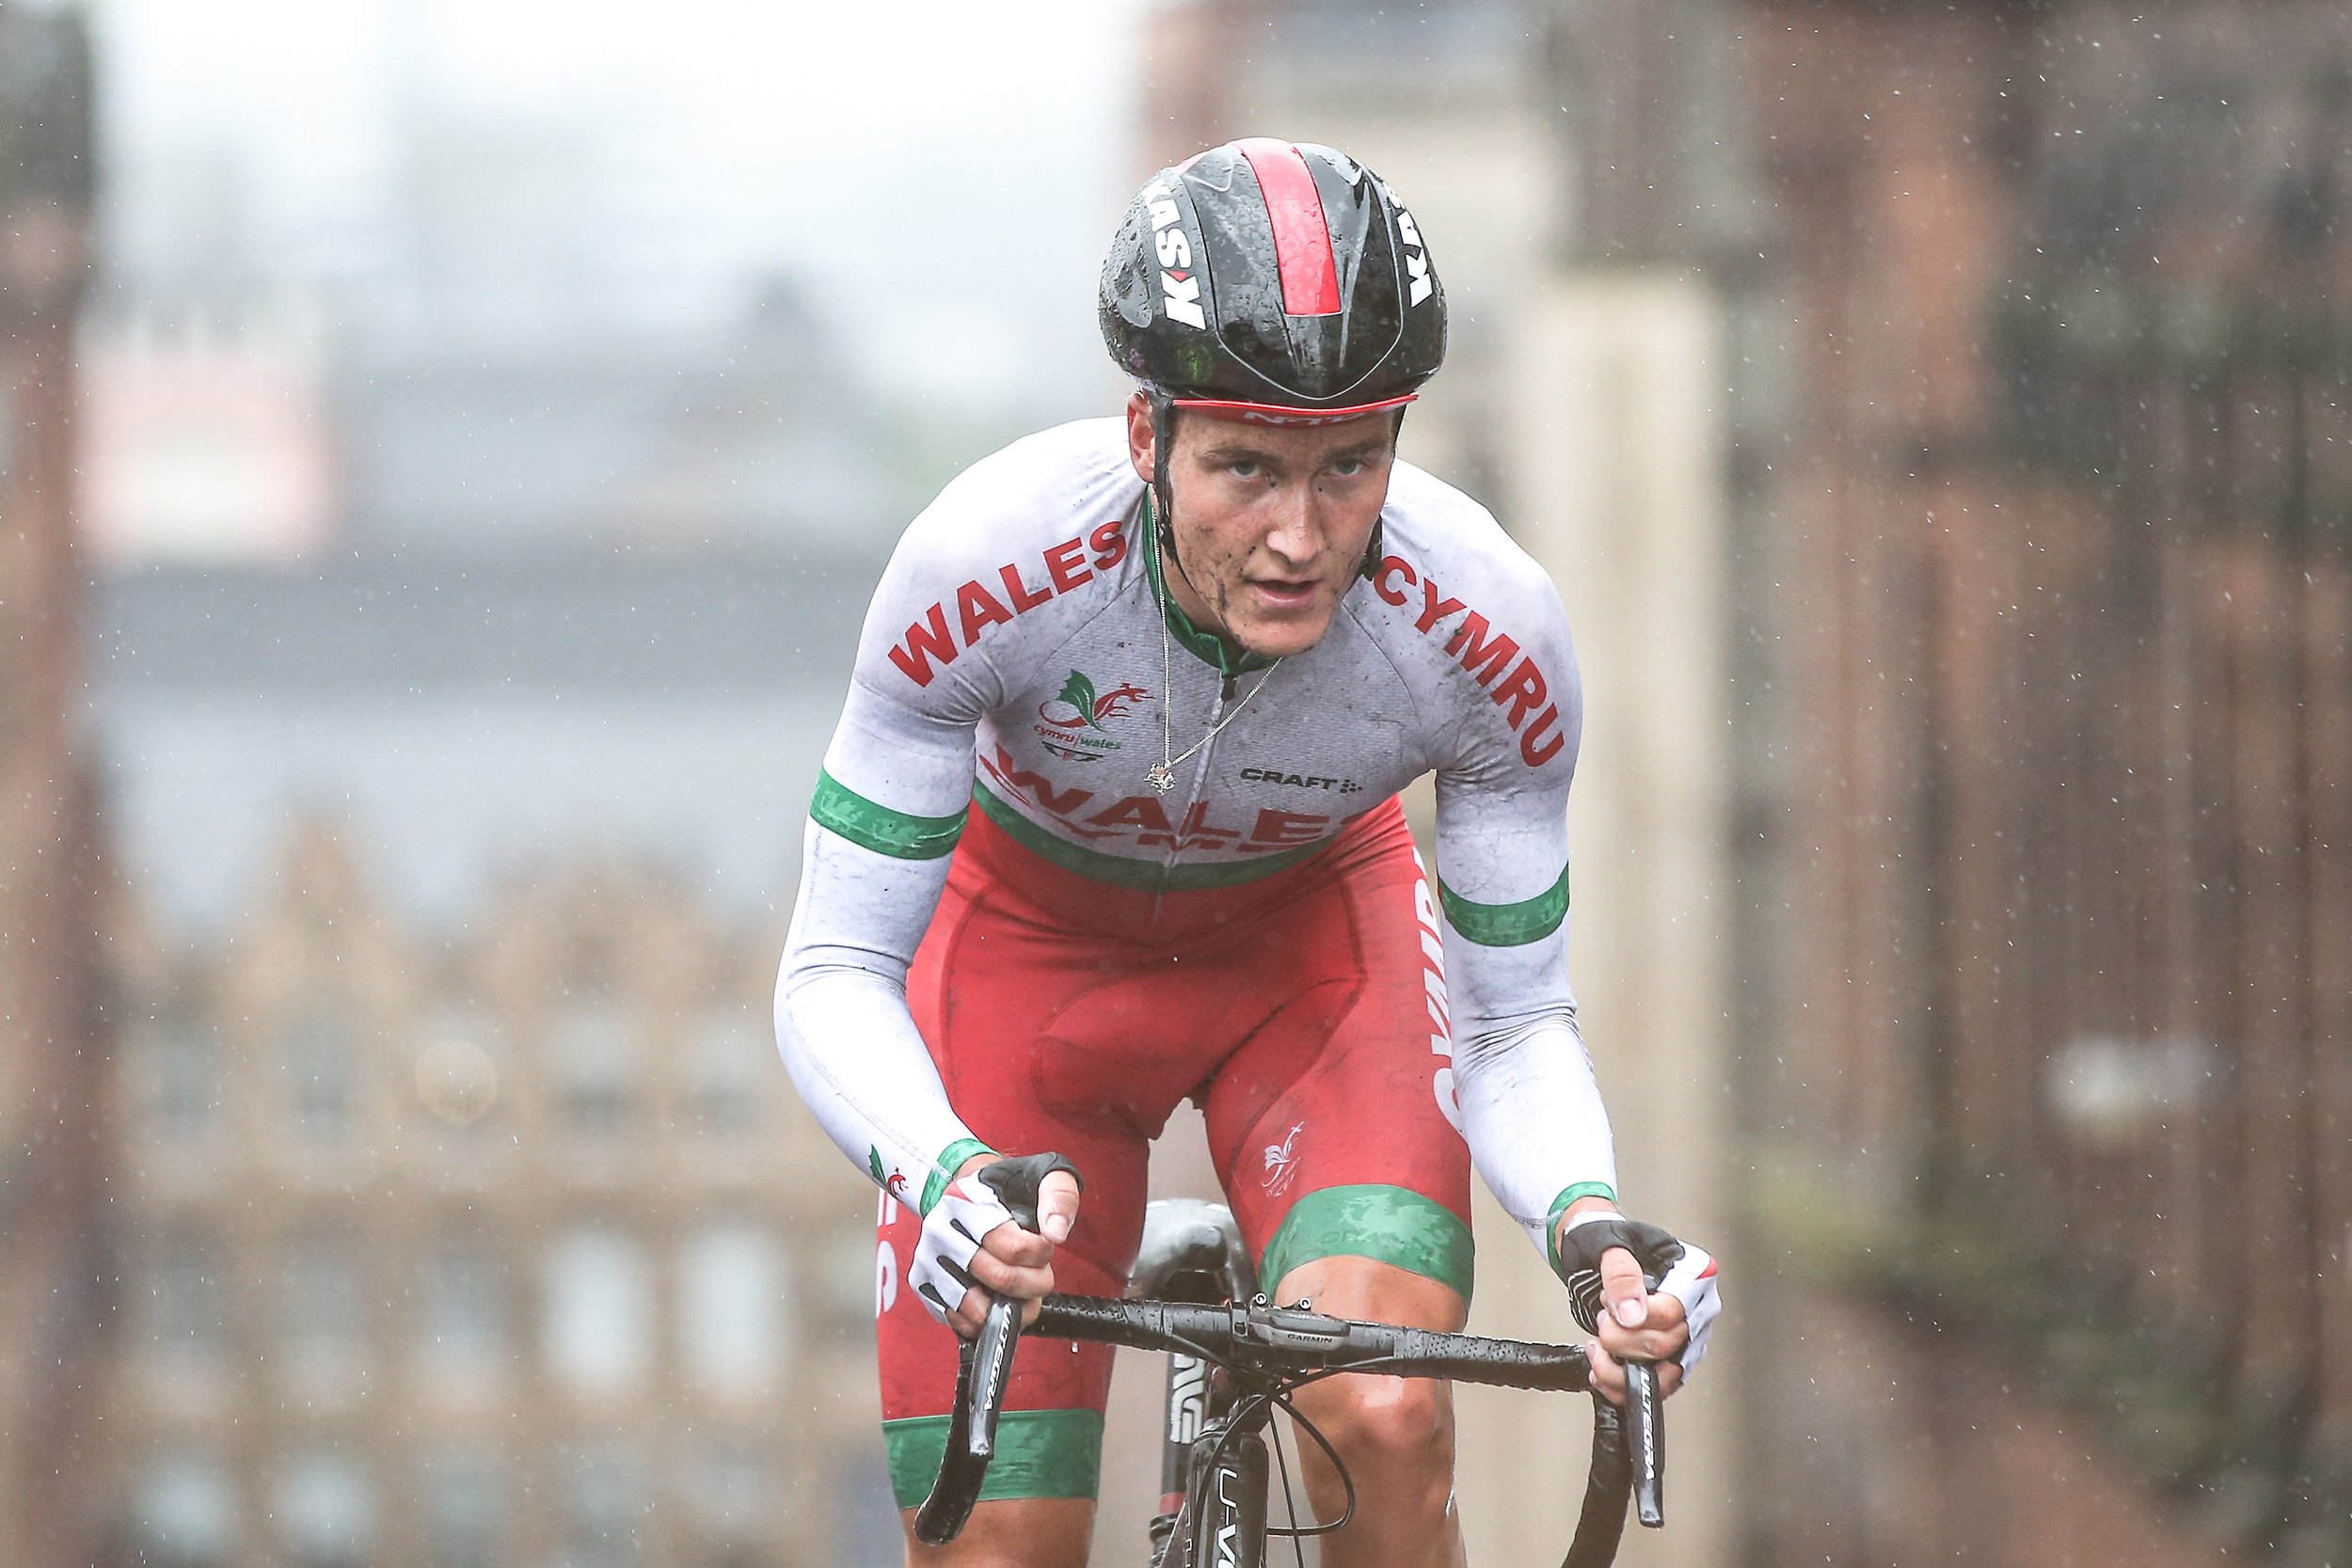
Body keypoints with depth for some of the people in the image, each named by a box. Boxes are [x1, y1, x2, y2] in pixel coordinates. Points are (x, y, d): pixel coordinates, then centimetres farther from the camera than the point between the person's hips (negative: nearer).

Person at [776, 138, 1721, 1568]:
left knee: (1385, 1422, -27)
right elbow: (837, 975, -27)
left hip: (1312, 928, 0)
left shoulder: (1492, 630, -31)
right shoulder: (983, 567, -35)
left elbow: (1516, 1027, -18)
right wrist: (945, 1177, -47)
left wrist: (1590, 1224, -39)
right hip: (1032, 933, 0)